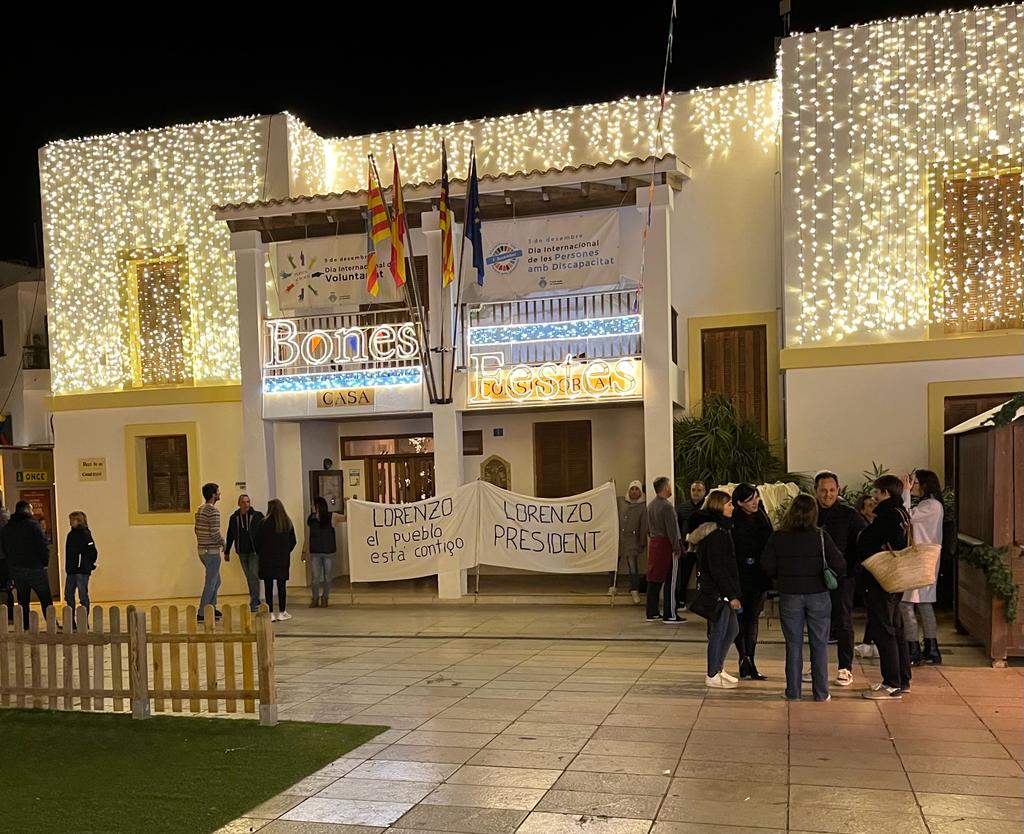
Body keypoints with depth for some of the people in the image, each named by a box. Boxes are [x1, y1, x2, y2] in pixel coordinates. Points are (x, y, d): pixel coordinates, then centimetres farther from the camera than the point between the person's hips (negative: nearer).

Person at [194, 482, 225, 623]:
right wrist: (223, 544, -5)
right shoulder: (213, 511, -18)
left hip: (202, 550, 9)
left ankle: (211, 609, 26)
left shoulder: (200, 509, 11)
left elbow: (197, 529, 16)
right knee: (211, 583, -3)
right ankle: (202, 614, -2)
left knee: (216, 580, 20)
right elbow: (215, 533, -22)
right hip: (212, 551, -9)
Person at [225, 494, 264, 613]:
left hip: (255, 551, -4)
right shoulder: (234, 518, 4)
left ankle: (254, 602, -7)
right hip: (242, 552, 4)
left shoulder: (257, 516, -6)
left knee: (254, 575, -11)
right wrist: (227, 551, 13)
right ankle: (255, 600, 21)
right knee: (249, 577, 10)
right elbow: (230, 535, 12)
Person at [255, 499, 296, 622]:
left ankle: (270, 613, 2)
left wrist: (260, 553, 12)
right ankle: (282, 612, 12)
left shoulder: (264, 523, -9)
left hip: (267, 559, -2)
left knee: (268, 586, 3)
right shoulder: (288, 523, 0)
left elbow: (257, 542, -5)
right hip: (283, 559, 2)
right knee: (281, 585, 8)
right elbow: (293, 541, 6)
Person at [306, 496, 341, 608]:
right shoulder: (311, 519, 2)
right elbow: (307, 536, 7)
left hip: (329, 552, -1)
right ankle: (315, 599, 14)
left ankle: (325, 598, 20)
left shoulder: (331, 517, -5)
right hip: (315, 552, 1)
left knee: (327, 576, 7)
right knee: (314, 577, 1)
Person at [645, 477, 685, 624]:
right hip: (666, 545, -8)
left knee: (653, 580, 11)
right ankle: (670, 615, -1)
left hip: (654, 544, 8)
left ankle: (652, 612, 17)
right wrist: (677, 548, -12)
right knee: (670, 582, -3)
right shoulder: (667, 506, -16)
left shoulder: (650, 506, 10)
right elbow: (672, 530, -17)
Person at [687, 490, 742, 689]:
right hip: (717, 591, -10)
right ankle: (713, 676, 11)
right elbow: (717, 568, -22)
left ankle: (718, 669, 28)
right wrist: (732, 595, -18)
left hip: (722, 591, 10)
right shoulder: (716, 533, -19)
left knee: (732, 629, 18)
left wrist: (732, 592, 18)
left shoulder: (722, 529, 14)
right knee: (718, 632, 0)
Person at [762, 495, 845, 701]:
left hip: (789, 596, 1)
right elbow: (839, 565, -11)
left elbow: (768, 567, -4)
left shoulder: (778, 537, -6)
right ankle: (820, 692, 14)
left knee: (793, 645, 9)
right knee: (819, 645, 10)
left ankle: (793, 691, 13)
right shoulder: (821, 536, -9)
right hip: (818, 595, -1)